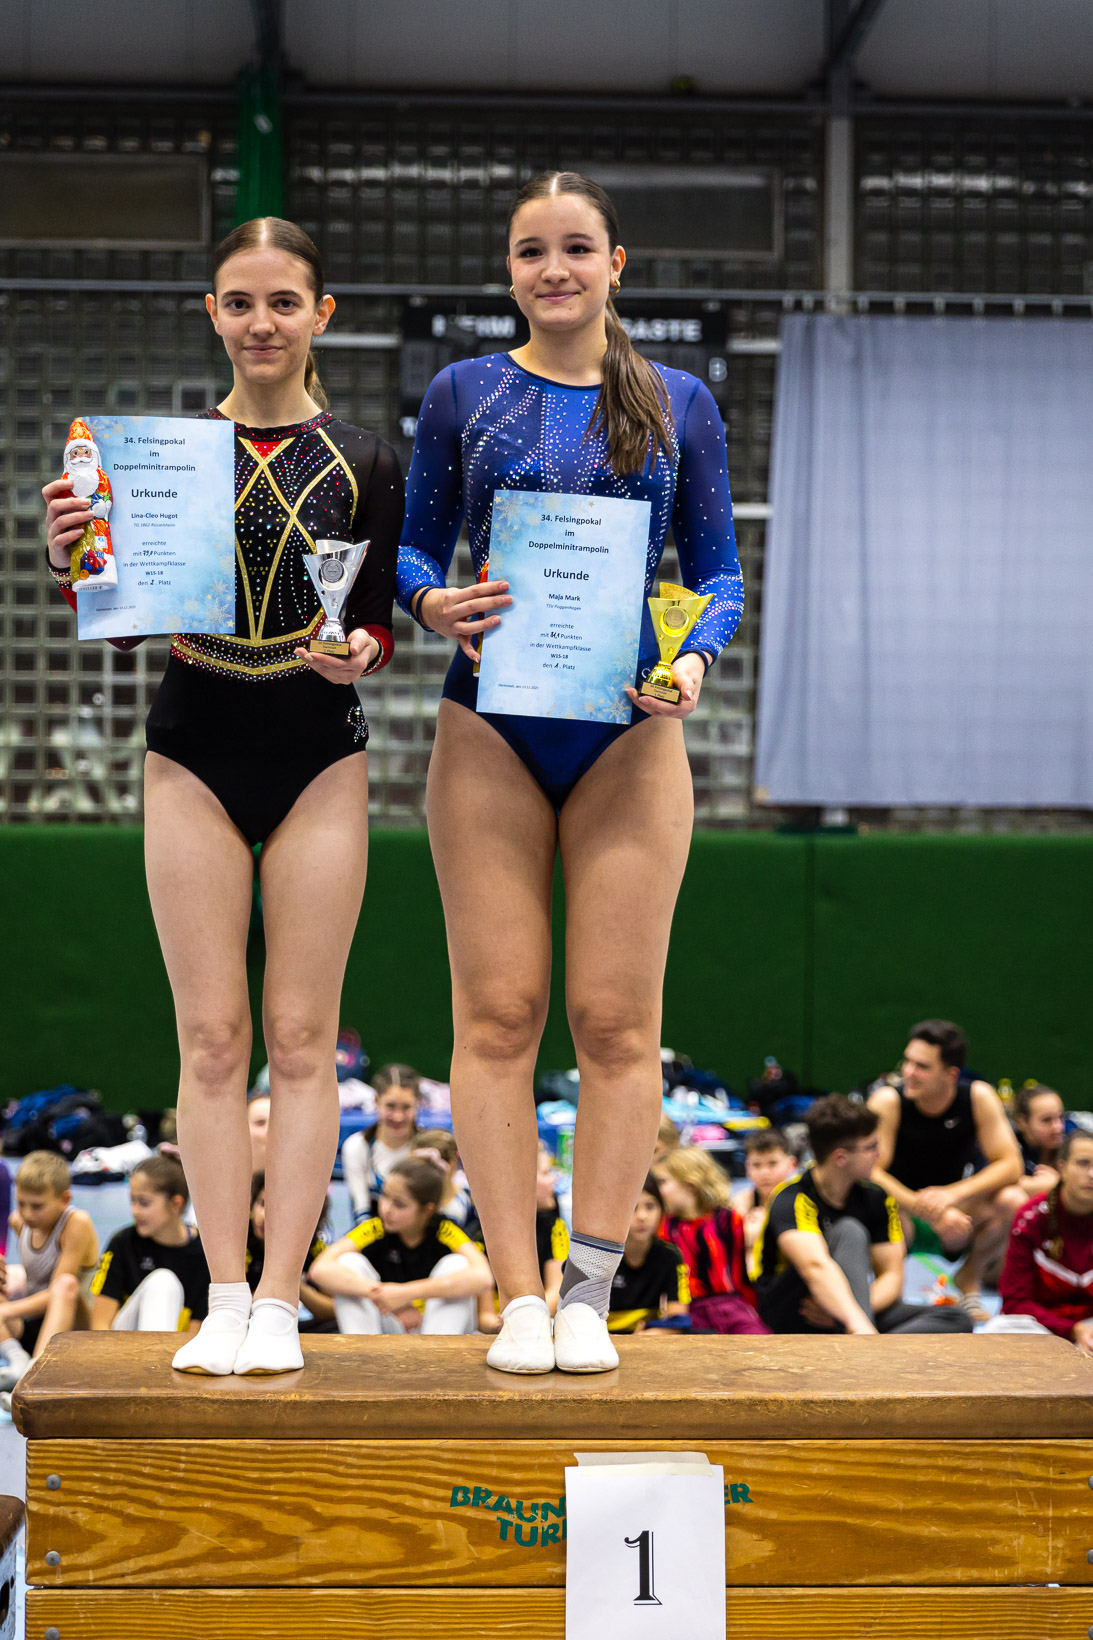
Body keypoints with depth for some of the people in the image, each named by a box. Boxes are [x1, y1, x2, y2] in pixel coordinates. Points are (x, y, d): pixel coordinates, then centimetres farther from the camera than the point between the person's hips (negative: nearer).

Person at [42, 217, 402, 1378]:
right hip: (194, 749, 1)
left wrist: (360, 654, -17)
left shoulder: (361, 464, 3)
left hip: (318, 751, 0)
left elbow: (381, 621, 5)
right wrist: (71, 555, -15)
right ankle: (223, 1301, 7)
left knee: (300, 1036, 0)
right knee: (211, 1036, 1)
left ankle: (280, 1304, 5)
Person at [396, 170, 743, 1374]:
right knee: (497, 1013, -2)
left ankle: (589, 1293, 5)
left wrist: (696, 659, -10)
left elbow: (718, 570, 9)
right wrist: (433, 605, -12)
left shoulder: (678, 404, 9)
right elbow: (413, 550, 10)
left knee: (617, 1018, -2)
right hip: (489, 729, 0)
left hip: (628, 732, 0)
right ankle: (519, 1296, 3)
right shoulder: (462, 395, 8)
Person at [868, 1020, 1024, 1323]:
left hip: (954, 1202, 3)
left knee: (1013, 1201, -25)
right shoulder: (888, 1101, -19)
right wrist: (928, 1210, -35)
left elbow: (1010, 1165, -15)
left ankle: (969, 1279, 4)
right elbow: (870, 1172, -23)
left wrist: (951, 1194, -31)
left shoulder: (979, 1097, -14)